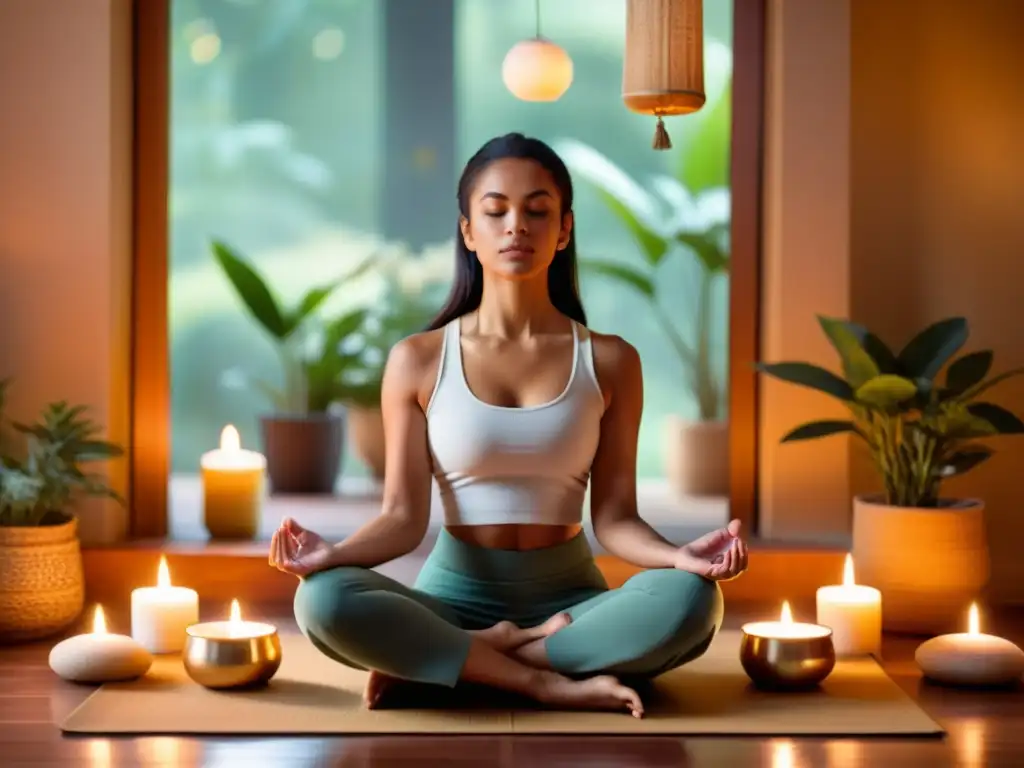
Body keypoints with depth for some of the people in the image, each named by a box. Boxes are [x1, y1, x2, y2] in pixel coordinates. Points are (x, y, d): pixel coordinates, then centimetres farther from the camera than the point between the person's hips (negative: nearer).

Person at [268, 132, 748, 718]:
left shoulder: (609, 361, 2)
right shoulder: (418, 361, 0)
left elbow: (613, 517, -2)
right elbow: (404, 517, -4)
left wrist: (679, 556, -23)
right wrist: (333, 554, -25)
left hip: (568, 598, 1)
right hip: (454, 594, -1)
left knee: (692, 601, -31)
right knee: (324, 601, -32)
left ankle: (428, 660, -22)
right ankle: (550, 682, -24)